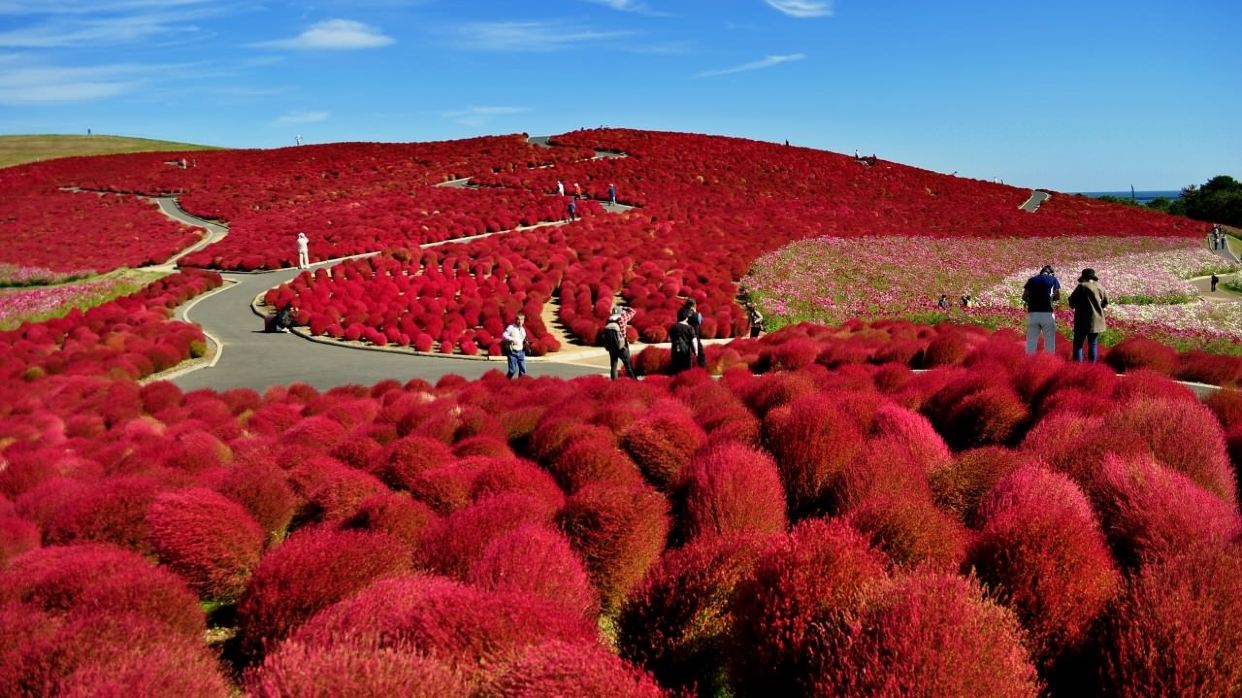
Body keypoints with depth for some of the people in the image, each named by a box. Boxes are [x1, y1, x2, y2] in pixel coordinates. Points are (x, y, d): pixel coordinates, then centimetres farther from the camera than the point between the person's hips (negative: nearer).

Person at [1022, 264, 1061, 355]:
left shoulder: (1032, 279, 11)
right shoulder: (1053, 279, 7)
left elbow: (1024, 297, 6)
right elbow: (1058, 297, 2)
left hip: (1032, 313, 2)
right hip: (1047, 314, -2)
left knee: (1031, 342, 5)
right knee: (1049, 342, 5)